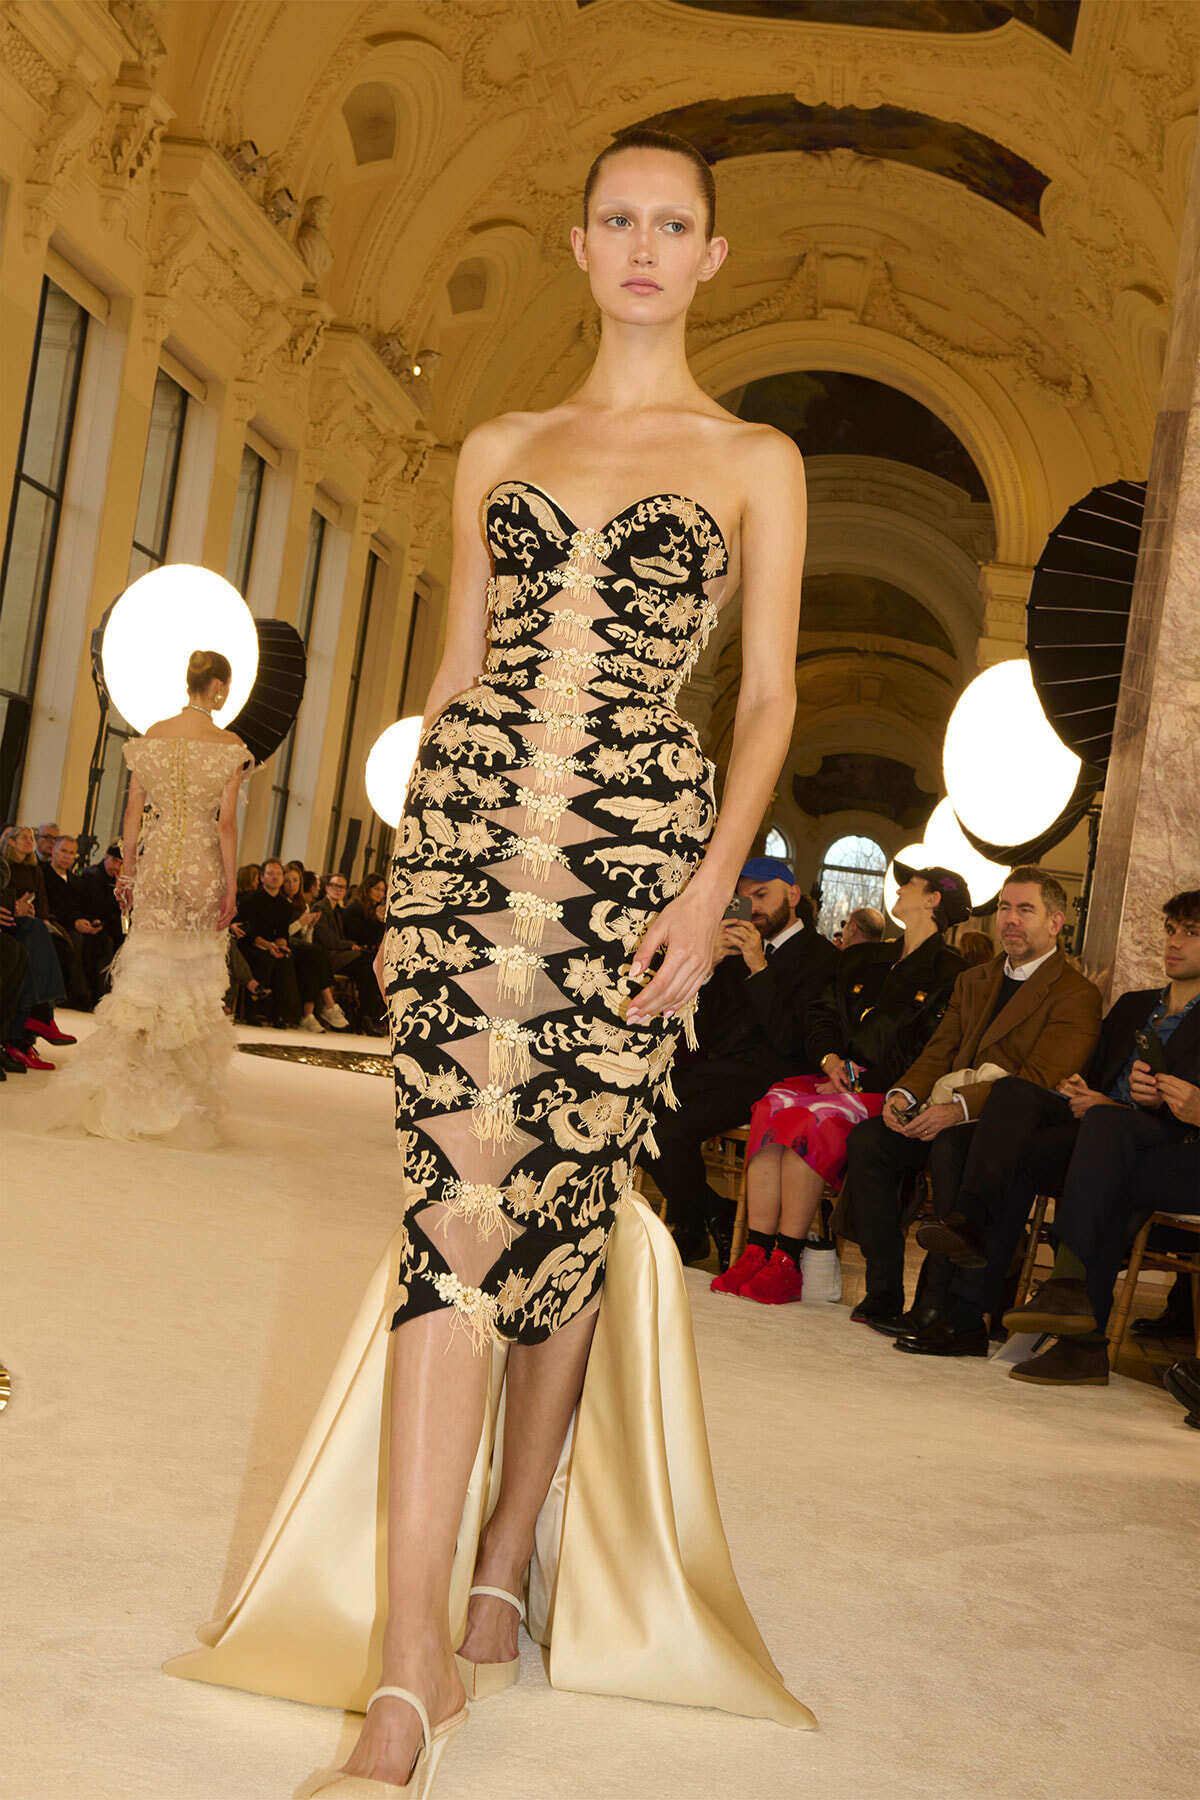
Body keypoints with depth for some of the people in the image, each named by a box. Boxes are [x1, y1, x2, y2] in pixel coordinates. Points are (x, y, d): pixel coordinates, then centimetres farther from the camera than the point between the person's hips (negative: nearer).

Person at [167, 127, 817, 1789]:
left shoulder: (755, 461, 10)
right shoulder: (499, 449, 18)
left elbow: (772, 695, 4)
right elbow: (456, 667, 18)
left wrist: (715, 878, -9)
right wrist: (414, 847, 11)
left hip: (638, 851, -1)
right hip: (467, 837, 1)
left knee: (566, 1207, -1)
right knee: (455, 1201, -11)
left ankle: (505, 1573, 18)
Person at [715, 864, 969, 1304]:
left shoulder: (951, 975, 1)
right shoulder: (860, 959, 24)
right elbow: (822, 1015, 20)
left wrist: (859, 1082, -14)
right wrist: (830, 1058, -2)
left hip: (886, 1094, -6)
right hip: (837, 1080, 6)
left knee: (816, 1118, -32)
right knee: (774, 1105, -24)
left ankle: (787, 1261, -30)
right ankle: (757, 1250, -28)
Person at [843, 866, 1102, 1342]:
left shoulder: (1077, 995, -3)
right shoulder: (973, 982, 23)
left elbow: (1038, 1080, -15)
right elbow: (938, 1053, 15)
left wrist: (960, 1107, -26)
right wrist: (903, 1094, -7)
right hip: (948, 1117, 7)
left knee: (950, 1149, -37)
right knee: (866, 1138, -18)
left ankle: (942, 1305, -31)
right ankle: (884, 1293, -17)